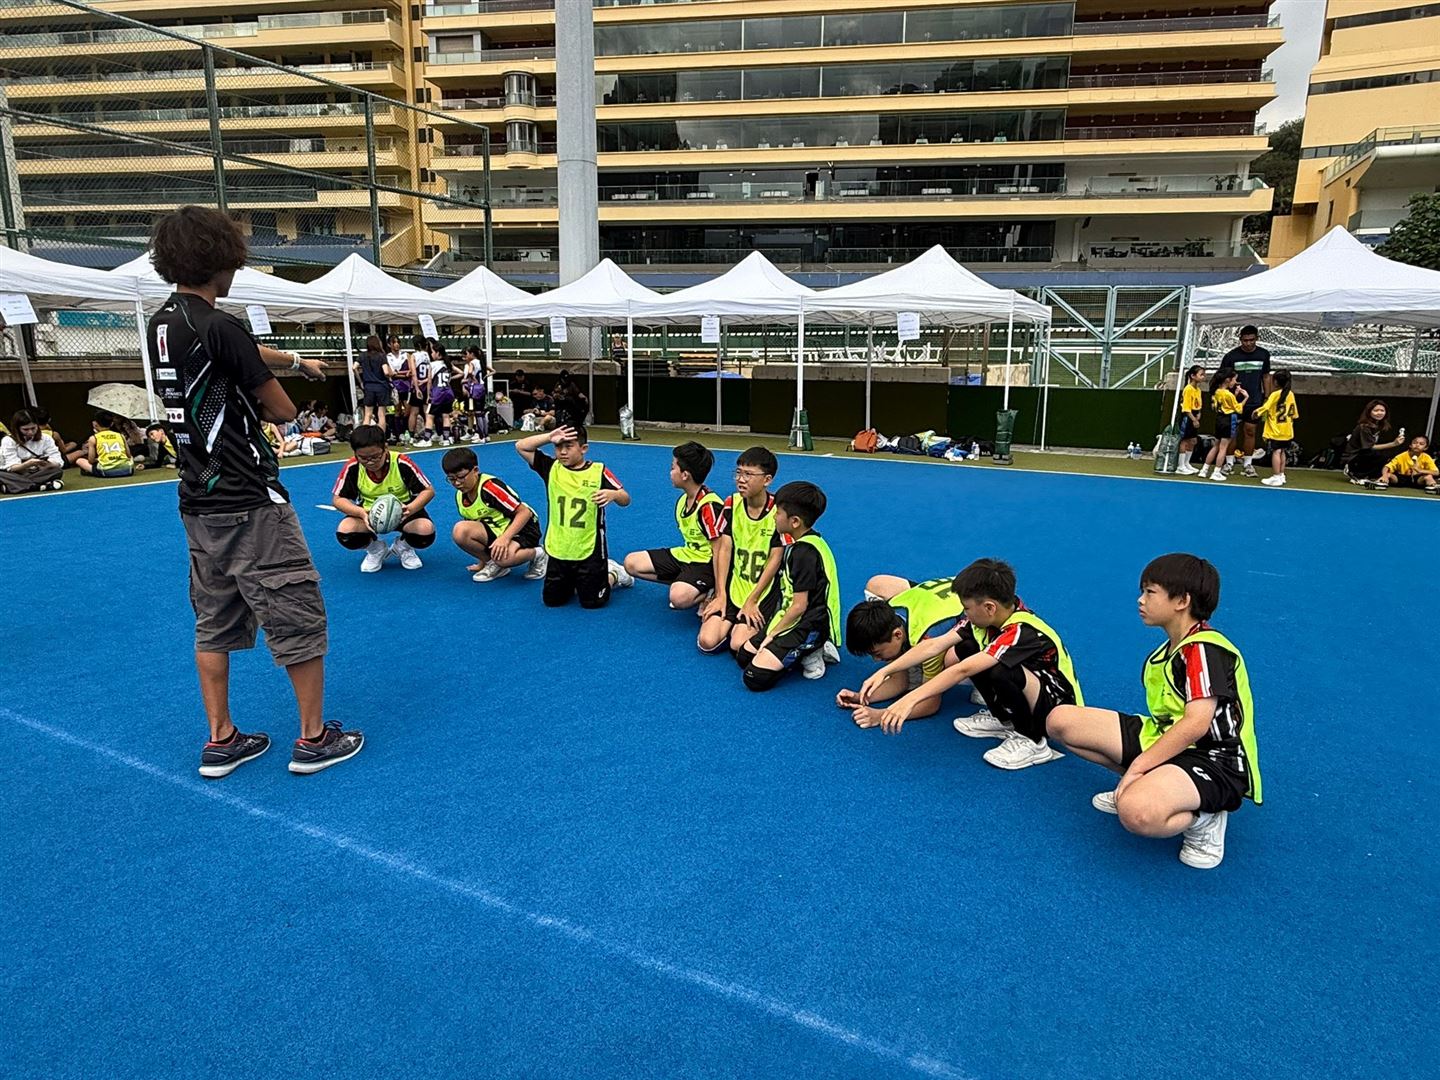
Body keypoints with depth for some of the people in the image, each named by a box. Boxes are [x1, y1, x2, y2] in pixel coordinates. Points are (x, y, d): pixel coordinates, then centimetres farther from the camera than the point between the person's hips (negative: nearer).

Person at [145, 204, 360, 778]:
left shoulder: (161, 325, 9)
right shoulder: (219, 326, -17)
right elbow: (283, 409, -11)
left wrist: (294, 359, 39)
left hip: (198, 504, 9)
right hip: (249, 503, -9)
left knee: (214, 624, 15)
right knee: (298, 615, 2)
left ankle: (221, 742, 23)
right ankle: (314, 739, 11)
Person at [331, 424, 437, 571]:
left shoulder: (401, 463, -24)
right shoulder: (352, 468, -19)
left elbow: (428, 490, -17)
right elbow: (337, 499, -11)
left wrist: (410, 509, -37)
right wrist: (361, 513, -32)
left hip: (401, 510, -1)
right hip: (369, 513, 1)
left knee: (426, 531, -32)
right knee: (344, 532, -29)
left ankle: (403, 547, 8)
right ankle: (376, 550, 7)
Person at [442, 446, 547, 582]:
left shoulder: (490, 487, -23)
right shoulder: (460, 497, 1)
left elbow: (525, 512, -24)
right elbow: (471, 532, 10)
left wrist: (505, 538, -33)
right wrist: (482, 562, 8)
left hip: (523, 528, -7)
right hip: (497, 530, 7)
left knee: (504, 557, -38)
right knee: (460, 531, -20)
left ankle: (538, 554, -5)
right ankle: (494, 564, 0)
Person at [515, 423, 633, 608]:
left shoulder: (598, 471, -9)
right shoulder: (551, 468, -1)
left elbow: (625, 499, -8)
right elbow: (520, 447, -4)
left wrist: (613, 494, -31)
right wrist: (549, 437, -17)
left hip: (589, 551, -3)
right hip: (557, 551, 4)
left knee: (592, 602, 2)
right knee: (552, 600, 10)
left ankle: (613, 574, 30)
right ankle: (574, 581, 38)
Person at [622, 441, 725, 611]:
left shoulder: (709, 506, -24)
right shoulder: (682, 500, 3)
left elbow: (719, 551, -22)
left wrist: (719, 592, -22)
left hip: (705, 562, -9)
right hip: (686, 554, 9)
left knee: (679, 598, -36)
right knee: (631, 563, 5)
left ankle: (710, 592, -4)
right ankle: (682, 582, 0)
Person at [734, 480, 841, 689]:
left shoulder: (805, 552, -22)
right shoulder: (801, 545, 9)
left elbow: (800, 605, -21)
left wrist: (773, 634, -12)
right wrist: (771, 630, 10)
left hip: (809, 626, -10)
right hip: (796, 620, 10)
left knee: (756, 677, -20)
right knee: (743, 656, 11)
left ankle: (809, 655, -3)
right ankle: (807, 651, 10)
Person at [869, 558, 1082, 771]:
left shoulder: (1022, 632, -31)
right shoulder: (990, 615, -9)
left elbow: (963, 670, -39)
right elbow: (934, 645, -9)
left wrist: (910, 700, -42)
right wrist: (884, 672, -13)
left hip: (1060, 707, -8)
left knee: (1000, 671, -35)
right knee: (965, 649, -2)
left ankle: (1032, 741, -11)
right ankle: (1004, 720, 10)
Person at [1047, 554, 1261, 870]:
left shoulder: (1204, 649, -17)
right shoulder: (1166, 652, 11)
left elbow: (1196, 723, -27)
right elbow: (1168, 719, 13)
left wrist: (1137, 766, -25)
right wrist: (1139, 773, 1)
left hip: (1213, 760, -9)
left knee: (1137, 812, -40)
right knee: (1061, 720, 0)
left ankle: (1202, 818, -7)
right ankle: (1144, 786, 5)